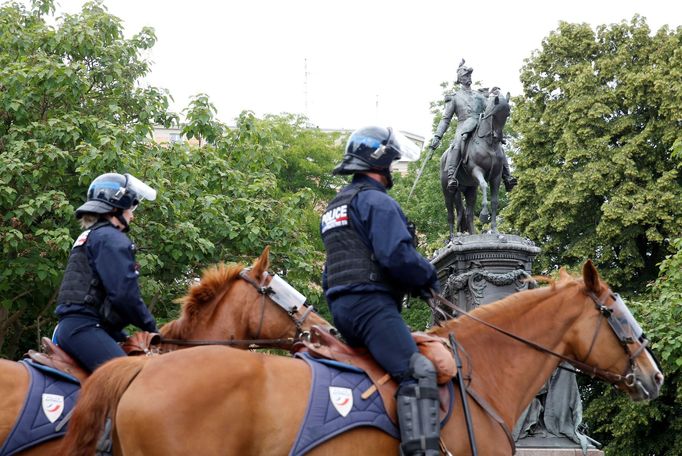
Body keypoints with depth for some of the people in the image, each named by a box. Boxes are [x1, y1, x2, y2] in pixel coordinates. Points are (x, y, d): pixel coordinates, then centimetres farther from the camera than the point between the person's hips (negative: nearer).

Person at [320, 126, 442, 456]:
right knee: (416, 372, -24)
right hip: (371, 304, -11)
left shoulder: (336, 206, 26)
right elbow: (396, 255, -18)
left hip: (341, 305, 11)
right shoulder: (377, 201, -6)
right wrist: (428, 276, 0)